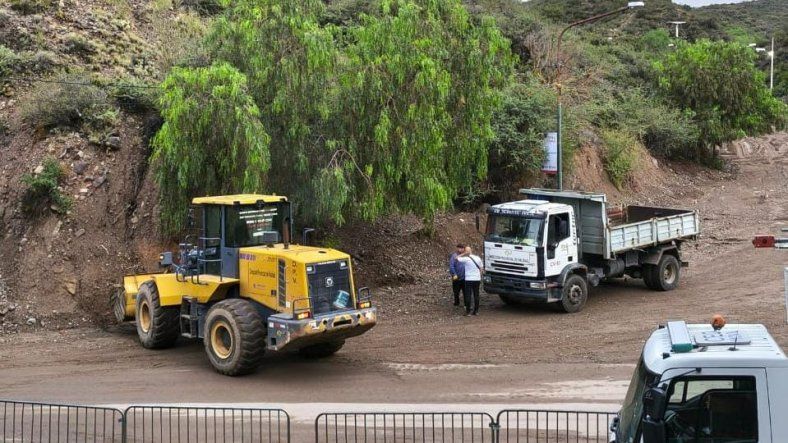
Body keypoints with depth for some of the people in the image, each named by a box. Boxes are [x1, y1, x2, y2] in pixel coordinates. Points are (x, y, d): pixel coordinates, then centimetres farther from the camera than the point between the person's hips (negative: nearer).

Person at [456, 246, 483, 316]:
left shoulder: (466, 259, -12)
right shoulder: (478, 258, 4)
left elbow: (457, 258, -3)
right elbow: (481, 269, 10)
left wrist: (464, 254, -4)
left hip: (469, 279, -5)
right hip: (477, 279, 5)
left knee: (468, 295, 0)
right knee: (476, 295, 11)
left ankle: (468, 311, -1)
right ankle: (476, 311, 15)